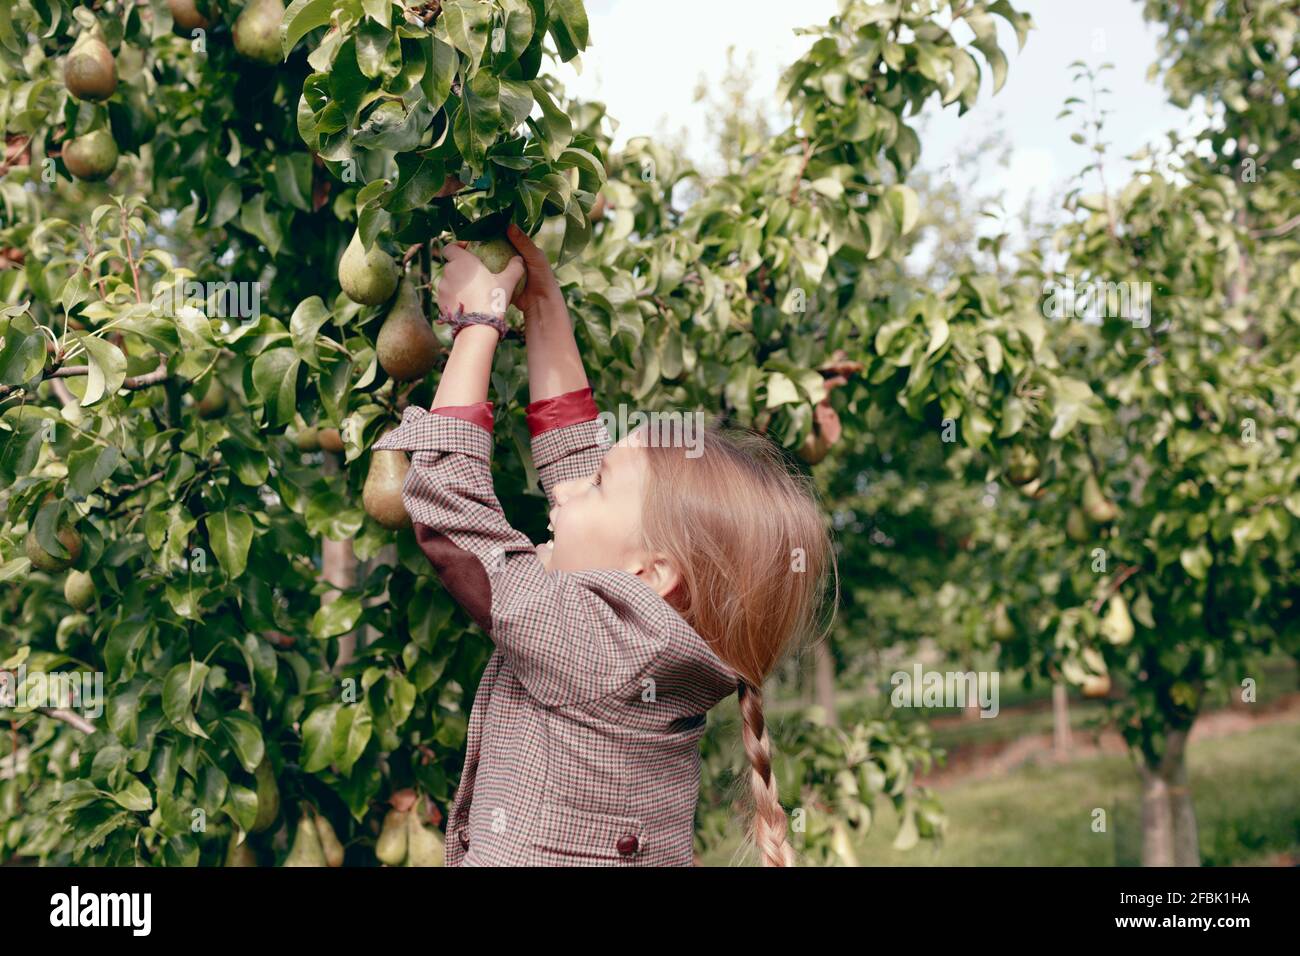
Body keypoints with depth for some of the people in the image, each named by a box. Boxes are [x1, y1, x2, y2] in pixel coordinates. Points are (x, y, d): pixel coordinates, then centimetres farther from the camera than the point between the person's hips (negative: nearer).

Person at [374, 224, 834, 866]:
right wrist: (541, 304, 9)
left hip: (537, 852, -8)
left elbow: (447, 500, -18)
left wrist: (477, 324, -9)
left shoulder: (583, 641, -24)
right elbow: (570, 447, 7)